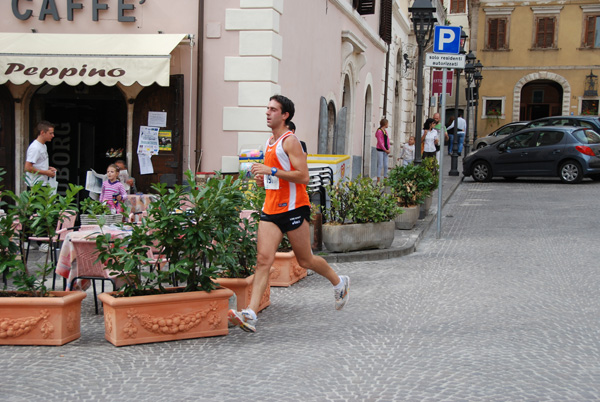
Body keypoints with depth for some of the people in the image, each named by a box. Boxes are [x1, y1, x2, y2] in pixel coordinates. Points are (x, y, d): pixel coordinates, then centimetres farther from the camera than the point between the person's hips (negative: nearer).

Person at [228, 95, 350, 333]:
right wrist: (263, 179, 9)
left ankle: (339, 282, 35)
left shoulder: (290, 141, -10)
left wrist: (271, 171, -23)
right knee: (263, 260, -6)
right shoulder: (270, 142, 16)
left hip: (293, 208, -7)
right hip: (270, 209, 7)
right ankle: (250, 315, -14)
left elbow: (303, 176, -19)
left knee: (305, 261, 7)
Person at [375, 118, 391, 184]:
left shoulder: (385, 131, 14)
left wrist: (388, 149, 0)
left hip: (385, 150, 8)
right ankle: (378, 181, -7)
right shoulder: (379, 131, -11)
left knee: (386, 165, 8)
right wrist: (385, 150, -11)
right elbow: (380, 142, -13)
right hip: (380, 150, -8)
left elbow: (387, 140, 14)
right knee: (380, 165, -8)